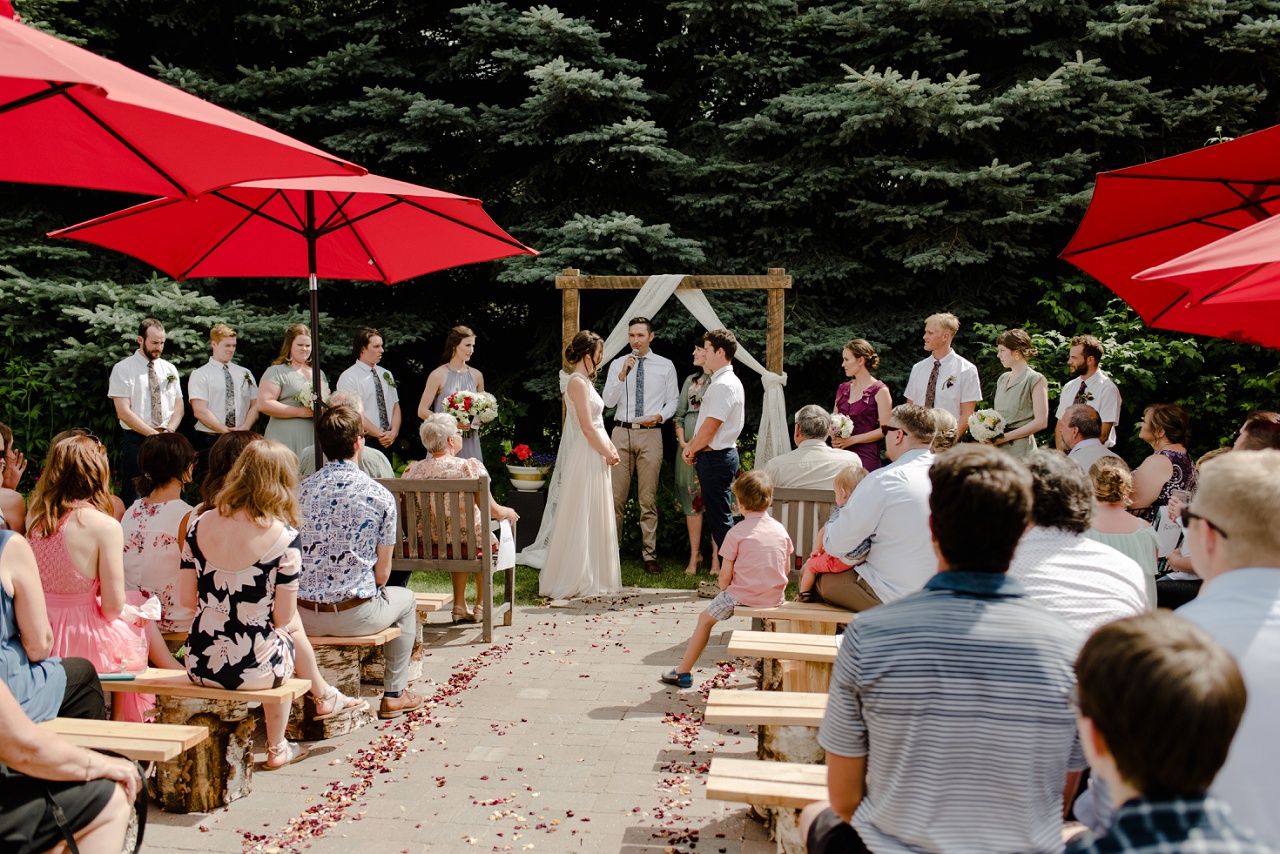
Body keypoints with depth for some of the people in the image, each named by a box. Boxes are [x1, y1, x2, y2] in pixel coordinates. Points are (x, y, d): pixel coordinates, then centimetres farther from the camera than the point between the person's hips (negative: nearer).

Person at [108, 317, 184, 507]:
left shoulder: (169, 369, 13)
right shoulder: (123, 369, -2)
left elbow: (179, 407, 12)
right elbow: (123, 412, -9)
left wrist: (168, 432, -8)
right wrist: (154, 434, -15)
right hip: (136, 440, -4)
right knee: (134, 498, -4)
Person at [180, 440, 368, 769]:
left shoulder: (201, 524, -2)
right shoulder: (282, 535, -16)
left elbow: (187, 598, 4)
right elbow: (283, 617, -11)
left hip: (200, 666, 5)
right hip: (251, 669, -4)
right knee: (290, 632, 31)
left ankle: (325, 695, 51)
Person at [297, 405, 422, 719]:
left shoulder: (302, 490, 1)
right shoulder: (380, 496, -8)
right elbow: (382, 571, -4)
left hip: (303, 616, 4)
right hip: (355, 616, -4)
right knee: (405, 599, 27)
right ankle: (394, 694, 30)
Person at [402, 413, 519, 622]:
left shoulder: (413, 469, -6)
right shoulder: (470, 467, -16)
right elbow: (493, 511, -11)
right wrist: (508, 512, 12)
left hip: (425, 540, 4)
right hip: (465, 537, -4)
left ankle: (460, 605, 31)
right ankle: (481, 605, 32)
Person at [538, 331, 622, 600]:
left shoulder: (584, 381, 16)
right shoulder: (577, 382, -15)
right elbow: (587, 428, -19)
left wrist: (610, 447, 9)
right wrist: (608, 453, -11)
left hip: (595, 455, 10)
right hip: (585, 457, -10)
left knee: (592, 519, 13)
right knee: (581, 518, -3)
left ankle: (592, 577, 20)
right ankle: (574, 579, 4)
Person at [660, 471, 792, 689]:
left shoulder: (736, 532, -10)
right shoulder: (780, 529, 3)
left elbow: (725, 576, -8)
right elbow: (786, 568, 11)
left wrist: (725, 591, 11)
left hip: (742, 596, -5)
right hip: (775, 598, 5)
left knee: (705, 618, 15)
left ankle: (683, 672, 17)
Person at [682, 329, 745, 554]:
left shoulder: (724, 385, -18)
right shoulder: (720, 381, 15)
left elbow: (710, 427, -20)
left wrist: (692, 450, -6)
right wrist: (690, 445, 9)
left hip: (715, 457, -10)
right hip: (715, 456, 10)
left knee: (720, 518, -6)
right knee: (716, 517, 14)